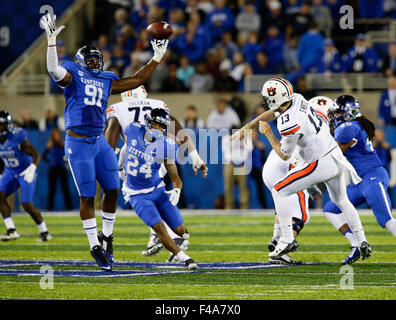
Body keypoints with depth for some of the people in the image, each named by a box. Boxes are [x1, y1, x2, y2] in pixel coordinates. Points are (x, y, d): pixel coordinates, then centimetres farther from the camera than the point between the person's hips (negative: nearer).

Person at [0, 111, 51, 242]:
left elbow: (36, 154, -24)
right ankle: (11, 231, -16)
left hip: (25, 172, -6)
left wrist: (32, 168, -42)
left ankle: (44, 232, 8)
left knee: (27, 205, -12)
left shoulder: (17, 137, -24)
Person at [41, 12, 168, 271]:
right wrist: (52, 41, -31)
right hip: (78, 143, -6)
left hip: (100, 142, 6)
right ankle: (95, 247, 8)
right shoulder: (73, 75, -1)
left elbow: (138, 80, 20)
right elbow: (54, 70, -22)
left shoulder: (107, 81, 15)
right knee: (87, 197, -1)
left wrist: (158, 57, 19)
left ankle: (106, 236, 23)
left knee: (113, 190, 3)